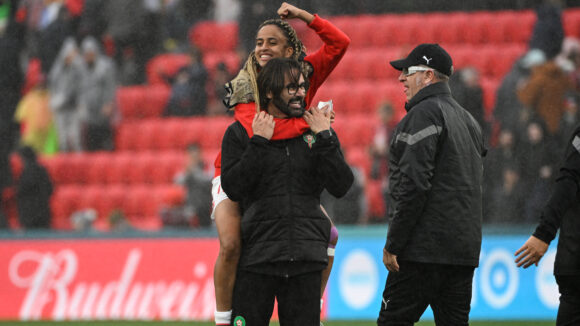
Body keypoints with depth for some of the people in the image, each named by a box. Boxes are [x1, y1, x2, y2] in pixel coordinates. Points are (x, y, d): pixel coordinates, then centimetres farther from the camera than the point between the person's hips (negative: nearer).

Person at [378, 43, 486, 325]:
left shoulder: (424, 114, -10)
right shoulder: (468, 119, 20)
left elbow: (414, 183, -18)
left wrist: (393, 244, -16)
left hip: (425, 249, -9)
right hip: (465, 250, 9)